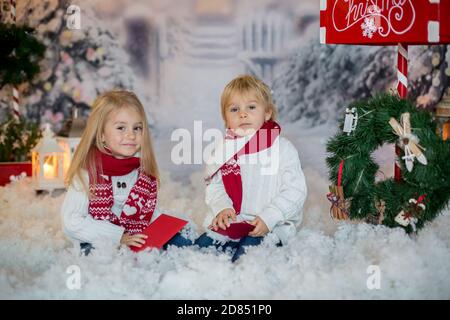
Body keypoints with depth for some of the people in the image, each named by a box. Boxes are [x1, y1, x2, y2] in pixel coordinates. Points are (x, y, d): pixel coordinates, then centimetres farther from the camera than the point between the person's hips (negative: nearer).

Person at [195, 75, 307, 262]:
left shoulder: (282, 148, -5)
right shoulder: (223, 148, 9)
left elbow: (295, 191, -11)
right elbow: (214, 185, 8)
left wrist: (268, 218, -22)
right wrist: (222, 207, -14)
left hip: (270, 227, -4)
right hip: (227, 224, 5)